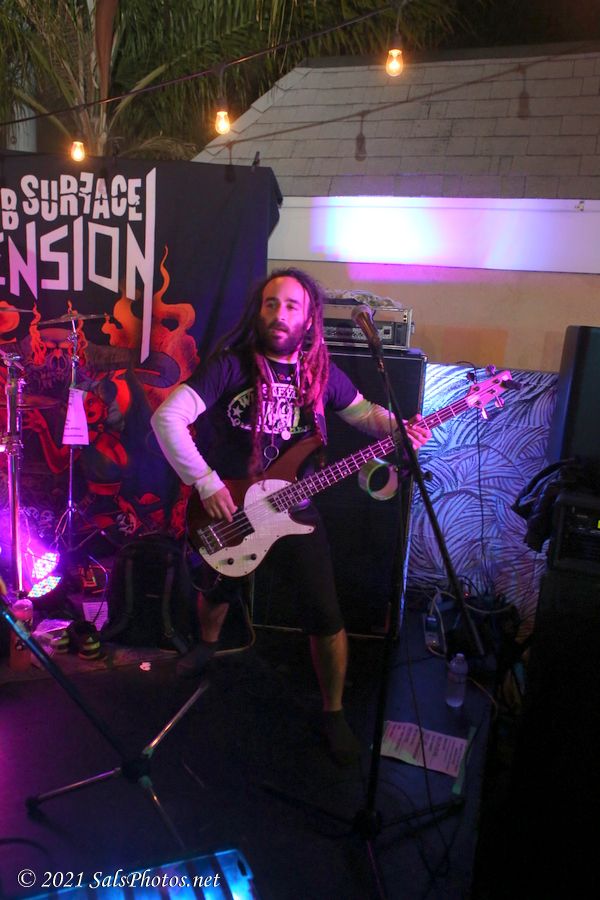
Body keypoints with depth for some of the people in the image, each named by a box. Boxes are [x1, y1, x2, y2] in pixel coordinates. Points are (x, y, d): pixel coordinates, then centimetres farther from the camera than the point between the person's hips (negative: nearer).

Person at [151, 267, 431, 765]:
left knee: (326, 615, -3)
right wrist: (206, 483, -26)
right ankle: (208, 645, 59)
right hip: (228, 505, -1)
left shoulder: (321, 370, -3)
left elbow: (362, 410, 10)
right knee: (217, 590, 22)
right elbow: (167, 416, -22)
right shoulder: (231, 364, -16)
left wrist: (400, 427, -11)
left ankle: (334, 713, 21)